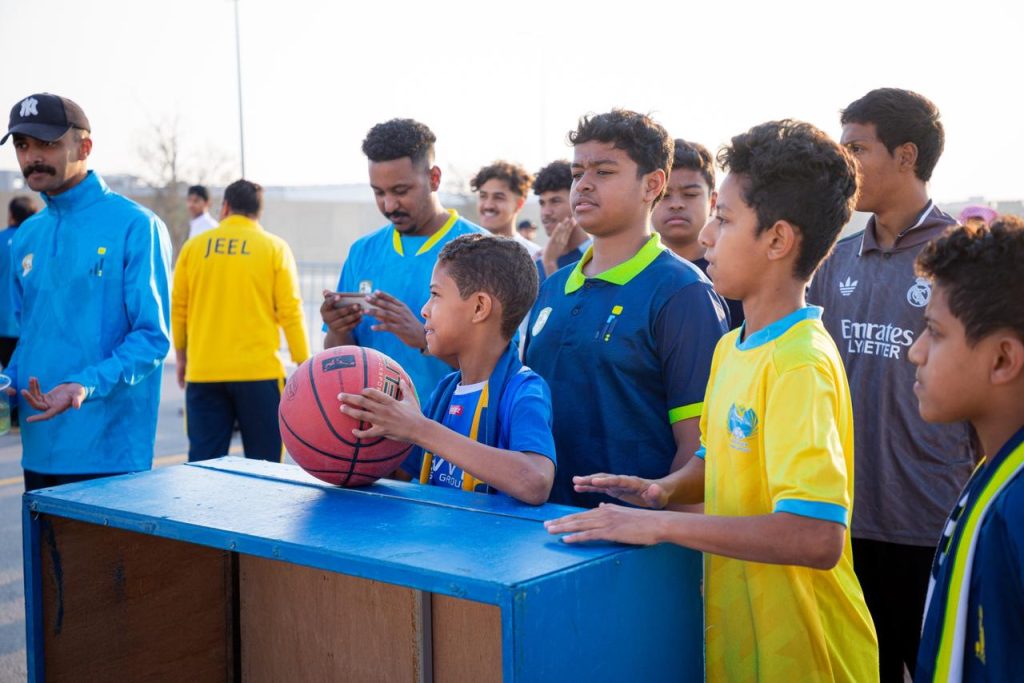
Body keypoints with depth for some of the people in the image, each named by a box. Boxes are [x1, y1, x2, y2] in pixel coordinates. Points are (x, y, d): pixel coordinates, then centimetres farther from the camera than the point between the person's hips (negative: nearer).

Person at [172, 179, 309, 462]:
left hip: (204, 374, 2)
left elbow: (177, 308, 8)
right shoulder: (275, 248, 0)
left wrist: (181, 356, 21)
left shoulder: (194, 247, 5)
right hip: (259, 372, -2)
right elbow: (290, 311, -4)